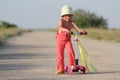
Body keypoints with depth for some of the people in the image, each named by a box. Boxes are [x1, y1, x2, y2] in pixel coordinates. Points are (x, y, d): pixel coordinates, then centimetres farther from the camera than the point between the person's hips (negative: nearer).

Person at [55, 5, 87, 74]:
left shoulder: (71, 23, -4)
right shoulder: (61, 21, -11)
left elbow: (77, 28, -15)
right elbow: (60, 28, -31)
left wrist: (81, 31, -37)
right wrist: (66, 30, -49)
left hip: (68, 40, 1)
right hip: (60, 40, -1)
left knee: (70, 51, -22)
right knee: (60, 55, 3)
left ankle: (72, 65, -9)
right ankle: (61, 69, 14)